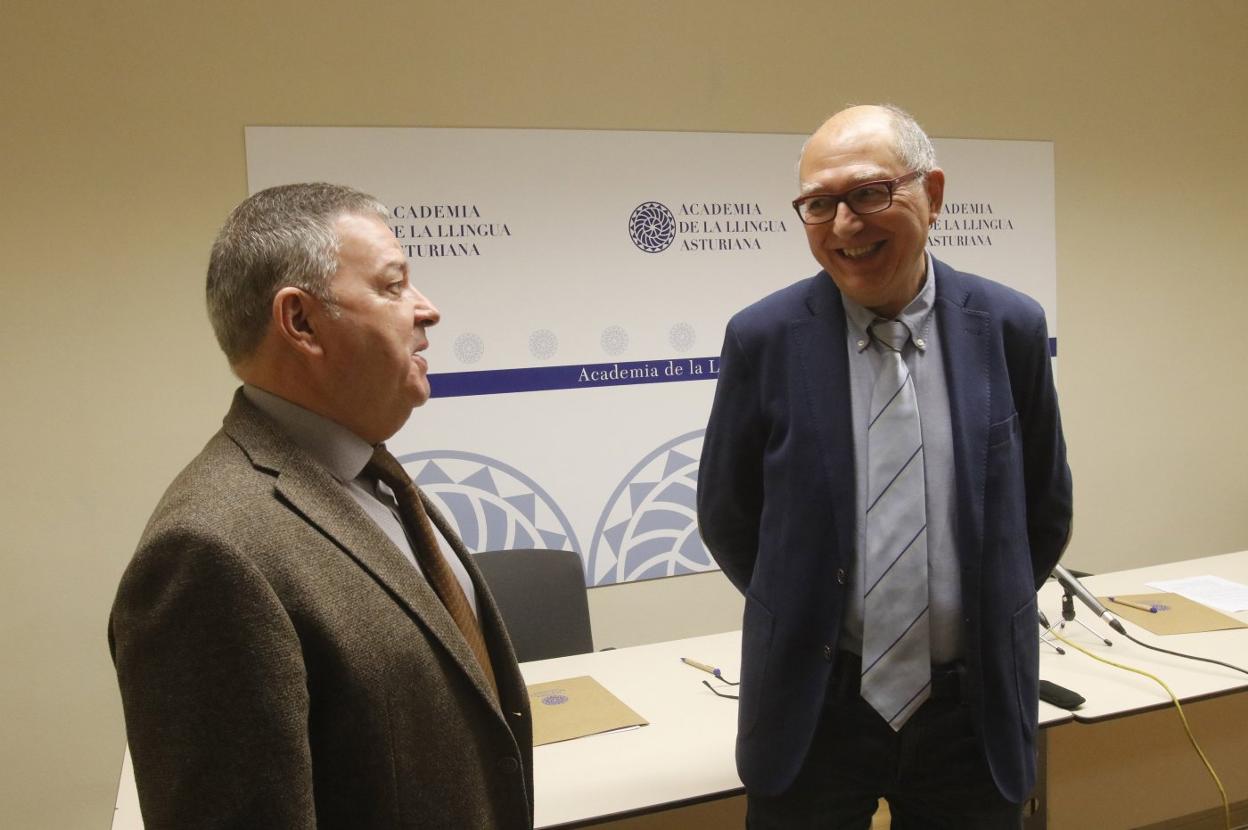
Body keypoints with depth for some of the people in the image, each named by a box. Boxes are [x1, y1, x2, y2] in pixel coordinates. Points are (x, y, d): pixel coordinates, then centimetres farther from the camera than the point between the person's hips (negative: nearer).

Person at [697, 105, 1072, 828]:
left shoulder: (1011, 328, -4)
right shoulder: (764, 338, -8)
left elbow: (1044, 511, 7)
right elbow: (726, 514, 3)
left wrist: (979, 623, 11)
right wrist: (805, 617, 8)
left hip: (974, 707, 2)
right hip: (814, 707, -1)